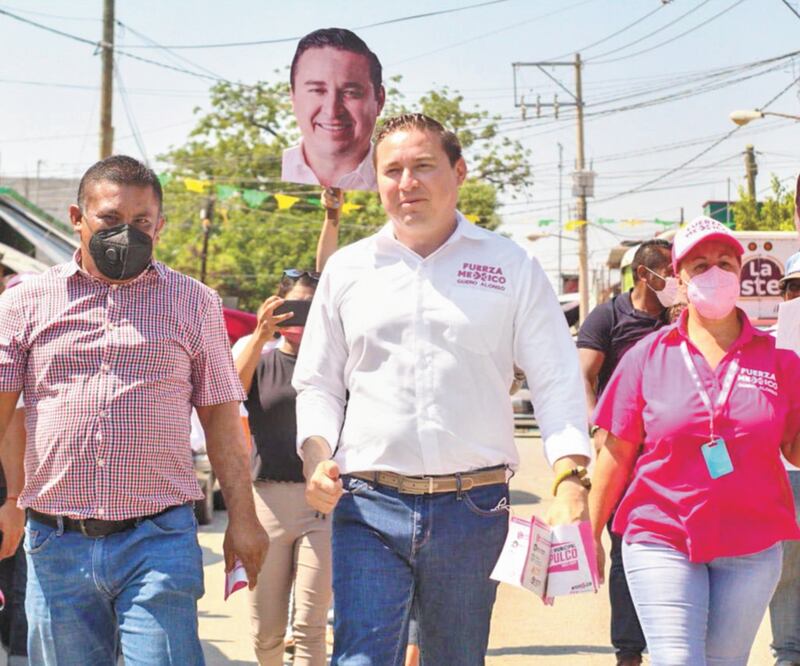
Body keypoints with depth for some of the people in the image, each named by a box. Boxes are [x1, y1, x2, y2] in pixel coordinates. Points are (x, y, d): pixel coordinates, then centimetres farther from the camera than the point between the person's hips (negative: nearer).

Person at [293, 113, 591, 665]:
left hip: (473, 509, 0)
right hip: (369, 505, 0)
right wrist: (316, 455, -4)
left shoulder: (510, 267, 6)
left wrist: (571, 480, -12)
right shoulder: (348, 269, 11)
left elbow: (558, 382, 3)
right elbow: (317, 384, 16)